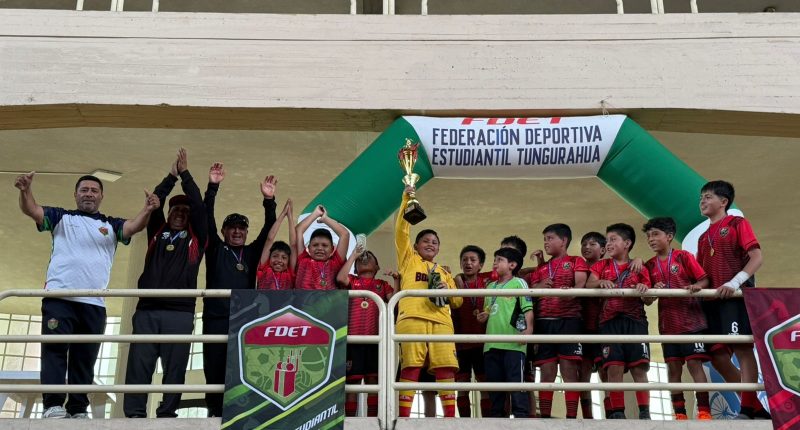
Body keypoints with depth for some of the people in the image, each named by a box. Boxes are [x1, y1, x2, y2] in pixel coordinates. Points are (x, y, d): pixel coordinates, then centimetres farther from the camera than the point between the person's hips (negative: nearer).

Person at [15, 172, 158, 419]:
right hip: (58, 297, -2)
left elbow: (134, 226, -1)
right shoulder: (61, 217, 15)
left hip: (94, 304, 2)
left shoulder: (111, 225, 17)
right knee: (54, 350, -12)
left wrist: (147, 210, -23)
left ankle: (78, 410, 6)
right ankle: (53, 406, -15)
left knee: (85, 359, 3)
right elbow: (32, 210, 1)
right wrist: (25, 191, -21)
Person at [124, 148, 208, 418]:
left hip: (180, 312, -1)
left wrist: (185, 174, 12)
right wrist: (172, 176, 13)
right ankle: (134, 414, -4)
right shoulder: (157, 232, 20)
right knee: (139, 363, -5)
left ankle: (167, 414, -1)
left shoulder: (195, 238, 15)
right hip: (147, 309, 2)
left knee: (175, 366, -3)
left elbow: (199, 206, 6)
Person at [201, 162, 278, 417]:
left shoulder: (252, 252, 18)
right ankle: (215, 413, 2)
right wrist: (212, 187, -6)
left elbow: (268, 229, 9)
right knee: (214, 368, -3)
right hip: (215, 318, -1)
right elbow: (207, 219, 3)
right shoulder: (215, 249, 13)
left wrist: (269, 201, -4)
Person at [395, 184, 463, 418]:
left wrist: (446, 290, 4)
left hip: (440, 321, 3)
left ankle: (450, 417, -5)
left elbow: (457, 301, 26)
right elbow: (401, 231, 9)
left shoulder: (444, 272, 31)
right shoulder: (409, 260, 21)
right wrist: (406, 200, 2)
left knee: (446, 368, -7)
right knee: (410, 367, -11)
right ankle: (404, 417, -11)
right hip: (412, 318, -3)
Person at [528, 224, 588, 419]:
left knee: (569, 370, -9)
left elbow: (581, 285, -6)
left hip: (569, 320, -4)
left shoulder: (576, 262, 10)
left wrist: (569, 292, -28)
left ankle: (571, 417, -9)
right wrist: (540, 287, -3)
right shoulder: (541, 269, 24)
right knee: (547, 373, 1)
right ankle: (544, 417, 2)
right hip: (544, 322, 4)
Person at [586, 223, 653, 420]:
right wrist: (600, 282, -21)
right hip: (610, 322, 1)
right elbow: (589, 285, 0)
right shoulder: (601, 265, 17)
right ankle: (617, 413, -5)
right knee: (614, 369, -8)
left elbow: (649, 300, 9)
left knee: (639, 369, -6)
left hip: (635, 321, 0)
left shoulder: (639, 269, 13)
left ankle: (644, 413, -3)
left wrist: (644, 290, -13)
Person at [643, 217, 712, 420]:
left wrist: (696, 286, -23)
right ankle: (680, 413, 8)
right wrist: (653, 290, -13)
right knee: (673, 367, 3)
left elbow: (704, 279, -2)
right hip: (667, 323, 4)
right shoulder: (650, 265, 9)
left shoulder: (684, 256, -1)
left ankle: (704, 411, -2)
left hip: (691, 319, -4)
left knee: (694, 363, -6)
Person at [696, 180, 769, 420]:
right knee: (717, 355, 2)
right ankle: (755, 406, 11)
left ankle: (747, 408, -9)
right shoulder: (703, 238, 22)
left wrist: (735, 281, -21)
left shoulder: (737, 224, 2)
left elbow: (757, 258, -9)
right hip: (713, 300, 7)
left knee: (742, 348, -12)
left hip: (738, 296, -7)